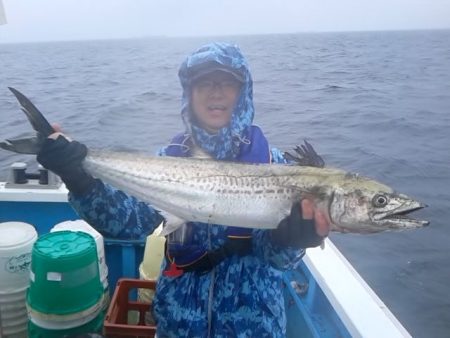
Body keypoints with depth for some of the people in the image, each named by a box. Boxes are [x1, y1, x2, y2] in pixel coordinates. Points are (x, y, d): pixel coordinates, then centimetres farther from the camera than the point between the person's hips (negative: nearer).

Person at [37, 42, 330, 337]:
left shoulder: (269, 161, -10)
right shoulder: (169, 157, -5)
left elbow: (274, 253, -15)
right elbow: (132, 220, -17)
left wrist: (291, 238, -37)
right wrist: (82, 182, -32)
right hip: (180, 313, 2)